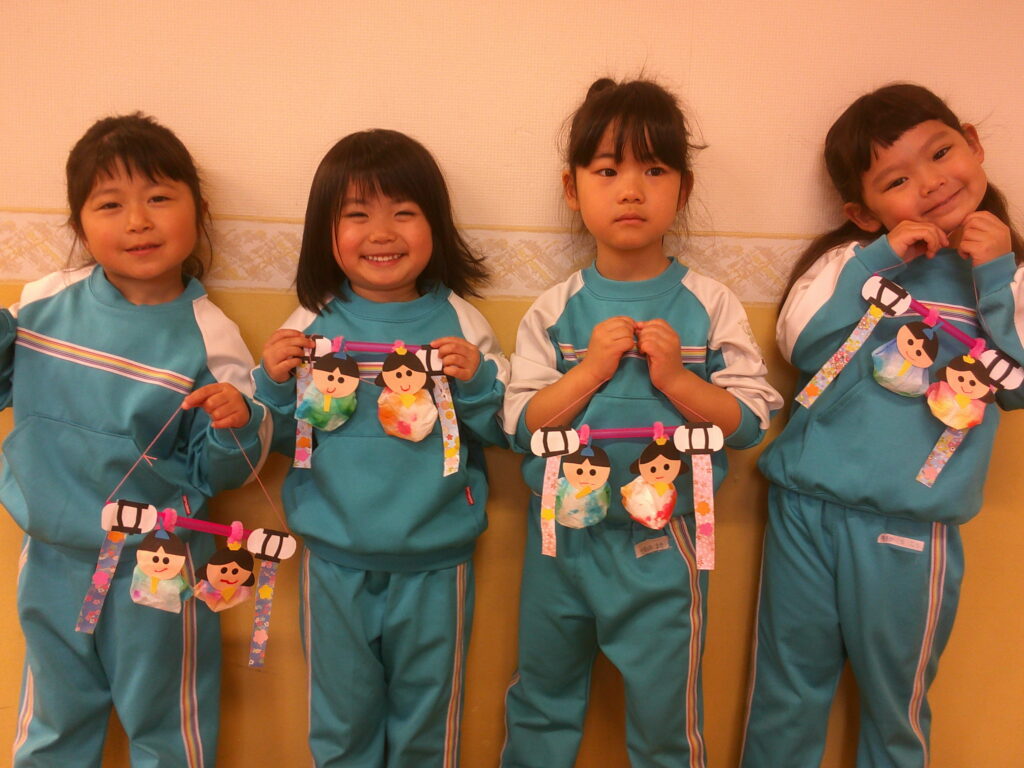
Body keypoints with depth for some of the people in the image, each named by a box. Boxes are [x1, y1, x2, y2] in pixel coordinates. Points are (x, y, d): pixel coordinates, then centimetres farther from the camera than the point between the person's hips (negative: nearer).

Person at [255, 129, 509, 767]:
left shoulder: (461, 324, -6)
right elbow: (284, 439, 3)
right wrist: (277, 384, -15)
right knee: (341, 717, 21)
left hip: (435, 564, 0)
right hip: (335, 562, 1)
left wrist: (475, 381, -20)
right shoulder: (311, 326, -4)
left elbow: (502, 431, -3)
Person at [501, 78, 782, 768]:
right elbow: (523, 424, -7)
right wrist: (591, 368, -19)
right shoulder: (554, 312, -4)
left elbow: (750, 422, -7)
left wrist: (676, 378, -21)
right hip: (559, 535, 2)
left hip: (661, 542, -1)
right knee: (540, 704, 23)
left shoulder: (710, 306, -7)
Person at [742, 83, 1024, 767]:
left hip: (909, 529, 0)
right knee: (786, 696, 13)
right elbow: (802, 344, -8)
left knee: (895, 709, 16)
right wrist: (881, 259, -11)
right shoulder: (854, 257, 6)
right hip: (807, 507, 0)